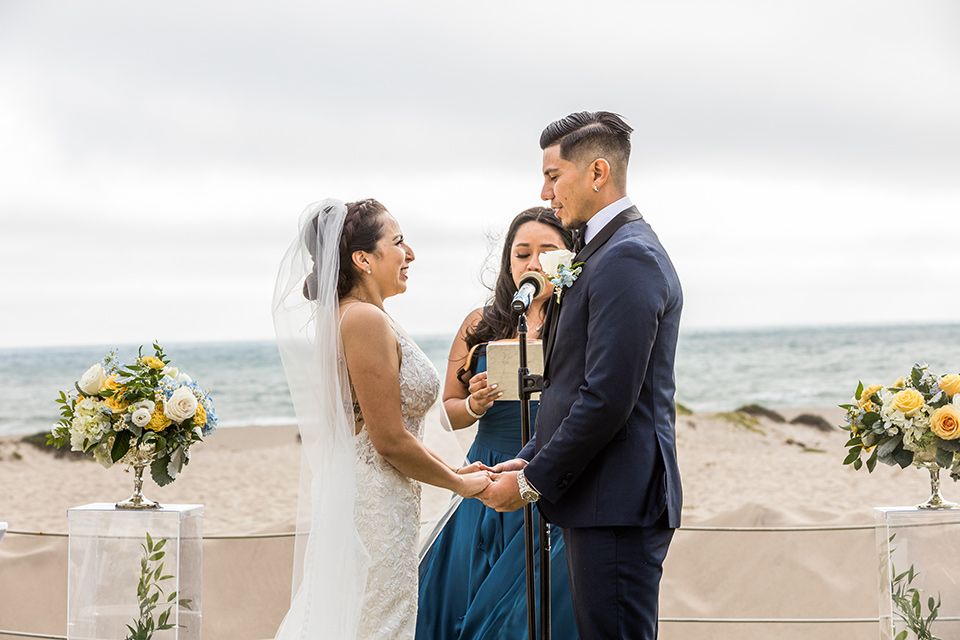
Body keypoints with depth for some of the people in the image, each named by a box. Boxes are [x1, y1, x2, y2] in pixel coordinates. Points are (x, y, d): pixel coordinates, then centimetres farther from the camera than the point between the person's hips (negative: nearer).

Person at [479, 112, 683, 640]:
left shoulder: (627, 258, -14)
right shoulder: (609, 251, 19)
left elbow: (608, 398, -21)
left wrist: (532, 482, -14)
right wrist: (528, 460, 10)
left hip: (617, 504, -10)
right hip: (599, 502, 10)